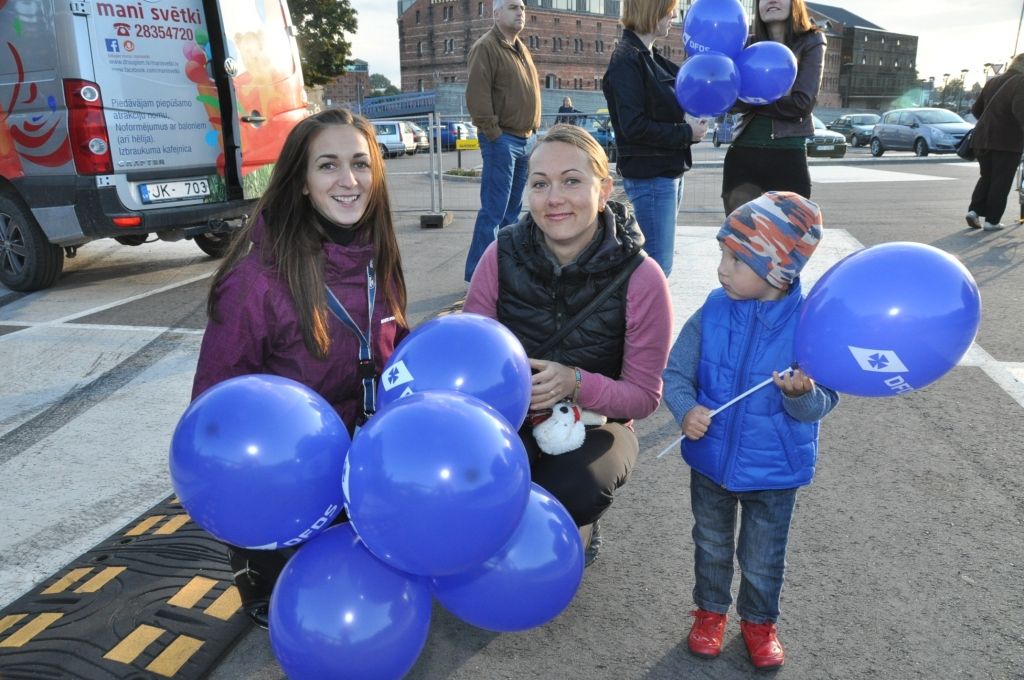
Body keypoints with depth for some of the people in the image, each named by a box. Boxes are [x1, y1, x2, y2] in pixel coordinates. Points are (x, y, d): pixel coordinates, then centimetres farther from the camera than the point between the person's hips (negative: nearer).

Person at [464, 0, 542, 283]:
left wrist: (532, 131, 14)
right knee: (494, 211, -9)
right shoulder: (486, 47, -9)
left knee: (512, 209, 13)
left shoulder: (520, 48, 18)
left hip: (524, 140, 9)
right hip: (502, 140, -9)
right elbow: (476, 95, -18)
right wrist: (493, 134, -19)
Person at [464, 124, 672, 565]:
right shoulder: (502, 255, -11)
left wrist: (576, 384, -31)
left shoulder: (641, 278, -17)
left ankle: (579, 525, 8)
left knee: (569, 491, -33)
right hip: (512, 419, 2)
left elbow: (644, 396, -12)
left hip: (595, 425, -1)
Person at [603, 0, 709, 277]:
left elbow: (667, 108, 21)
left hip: (668, 172, 9)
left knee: (654, 261, 15)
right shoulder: (627, 60, -12)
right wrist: (686, 133, -12)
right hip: (649, 175, -9)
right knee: (657, 265, -8)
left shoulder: (651, 57, 16)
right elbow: (634, 126, -20)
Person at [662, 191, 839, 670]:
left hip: (774, 470, -2)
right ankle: (710, 611, 48)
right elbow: (676, 373, -8)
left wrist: (802, 394, -38)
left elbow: (820, 405, -16)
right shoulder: (713, 313, -13)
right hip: (711, 459, 2)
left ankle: (759, 621, 46)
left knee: (763, 559, 18)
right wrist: (686, 410, -26)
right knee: (712, 545, 23)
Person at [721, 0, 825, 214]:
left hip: (788, 157, -3)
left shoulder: (811, 42, 2)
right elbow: (734, 101, -2)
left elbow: (803, 103, -9)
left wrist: (751, 101, -5)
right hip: (742, 155, 3)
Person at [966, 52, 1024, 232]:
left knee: (986, 178, 18)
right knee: (1001, 182, 2)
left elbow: (976, 109, 19)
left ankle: (974, 210, 3)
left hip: (982, 138, 6)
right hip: (1007, 142, -6)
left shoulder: (993, 82, 12)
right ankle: (992, 220, 2)